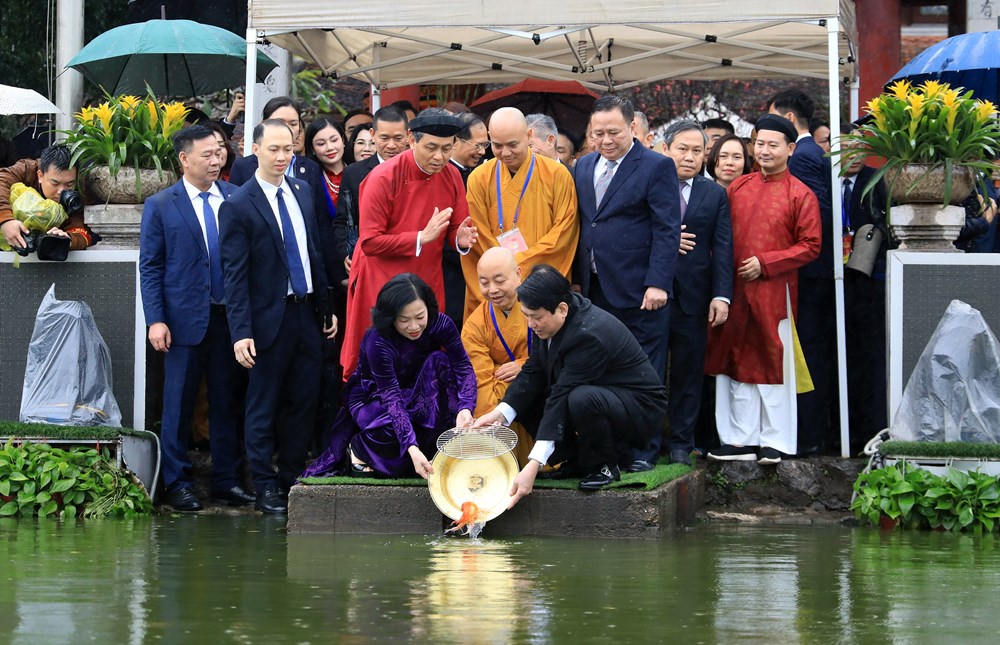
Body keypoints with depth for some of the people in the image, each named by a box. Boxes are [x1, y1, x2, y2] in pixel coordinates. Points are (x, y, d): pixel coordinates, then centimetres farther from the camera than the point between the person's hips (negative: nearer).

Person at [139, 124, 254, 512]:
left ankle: (227, 480, 16)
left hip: (230, 317, 2)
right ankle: (177, 482, 11)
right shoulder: (161, 206, 0)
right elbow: (150, 267, -1)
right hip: (185, 319, -2)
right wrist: (155, 320, -9)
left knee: (226, 401, 8)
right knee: (179, 403, 3)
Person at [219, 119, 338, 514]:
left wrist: (326, 307, 14)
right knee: (264, 406, 3)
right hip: (270, 318, -6)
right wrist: (241, 332, -16)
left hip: (307, 312, 6)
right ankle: (265, 486, 12)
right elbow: (235, 275, -11)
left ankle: (292, 477, 22)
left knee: (304, 400, 10)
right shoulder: (238, 207, -10)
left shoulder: (302, 192, 10)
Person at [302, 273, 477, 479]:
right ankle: (359, 446, -1)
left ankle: (437, 449, -18)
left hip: (414, 396, 4)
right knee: (393, 430, -37)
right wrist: (412, 448, -48)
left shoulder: (440, 324, -20)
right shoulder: (377, 341, -31)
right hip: (372, 398, -4)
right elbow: (391, 397, -36)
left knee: (439, 361, -25)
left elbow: (464, 368, -24)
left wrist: (465, 408, -45)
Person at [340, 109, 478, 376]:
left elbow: (455, 230, 10)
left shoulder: (451, 176, 0)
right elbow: (370, 242, -16)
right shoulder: (384, 178, -16)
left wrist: (461, 239, -14)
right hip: (381, 282, -4)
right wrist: (422, 238, -22)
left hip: (428, 282, 5)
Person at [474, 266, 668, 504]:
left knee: (581, 400, -38)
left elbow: (561, 396, -36)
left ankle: (604, 465, -11)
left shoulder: (589, 335, -32)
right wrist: (501, 412, -21)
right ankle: (580, 459, 6)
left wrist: (533, 467, -38)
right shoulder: (549, 320, -7)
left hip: (639, 407, -9)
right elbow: (532, 372, -3)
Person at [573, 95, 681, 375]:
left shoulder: (657, 166, -5)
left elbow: (667, 231, -10)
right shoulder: (584, 166, 14)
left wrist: (657, 284, -17)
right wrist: (576, 278, 12)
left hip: (638, 292, -6)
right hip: (593, 289, 6)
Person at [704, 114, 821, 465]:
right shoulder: (737, 187, 10)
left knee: (774, 366, 0)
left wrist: (765, 263, -12)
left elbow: (810, 245, -5)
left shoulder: (800, 195, -2)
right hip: (735, 290, 4)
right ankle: (742, 440, 12)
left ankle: (775, 443, 5)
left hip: (774, 291, -4)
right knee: (738, 364, 7)